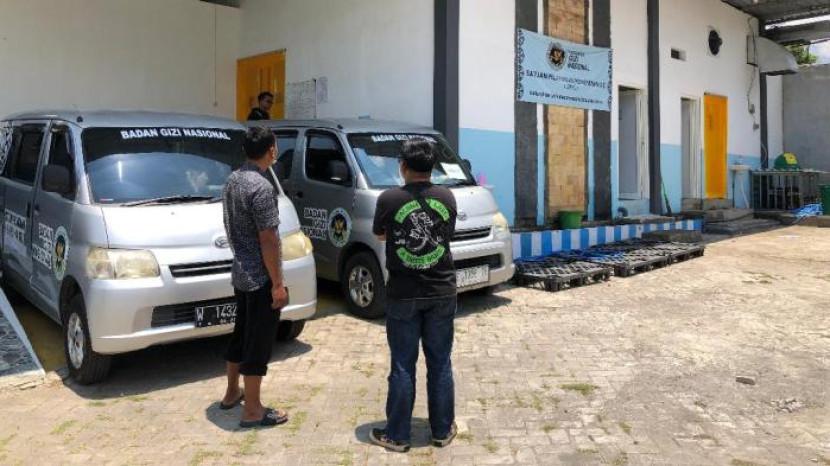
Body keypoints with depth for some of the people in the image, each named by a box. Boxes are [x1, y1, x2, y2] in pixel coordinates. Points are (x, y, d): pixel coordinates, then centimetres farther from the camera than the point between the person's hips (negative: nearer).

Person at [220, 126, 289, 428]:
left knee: (241, 334, 21)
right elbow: (268, 240, -22)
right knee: (258, 343, 0)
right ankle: (253, 411, 9)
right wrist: (278, 284, -18)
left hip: (240, 274, 9)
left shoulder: (233, 180, 8)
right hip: (260, 279, -9)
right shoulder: (261, 187, -21)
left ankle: (232, 393, 35)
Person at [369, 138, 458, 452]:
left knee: (402, 367, 7)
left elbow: (380, 235, 8)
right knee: (440, 364, 13)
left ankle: (396, 435, 17)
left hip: (403, 295, -2)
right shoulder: (447, 198, -1)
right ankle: (443, 431, 24)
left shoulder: (389, 199, -10)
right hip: (441, 293, 2)